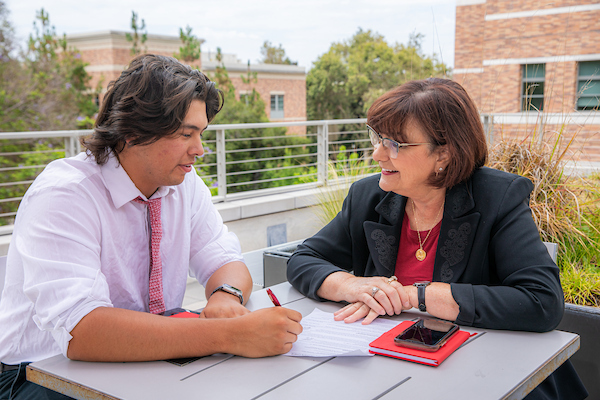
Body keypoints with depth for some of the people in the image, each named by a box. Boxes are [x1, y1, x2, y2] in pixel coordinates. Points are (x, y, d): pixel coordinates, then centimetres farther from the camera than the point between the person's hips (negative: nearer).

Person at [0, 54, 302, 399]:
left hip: (148, 361, 6)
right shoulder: (62, 196, -22)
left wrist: (226, 296, -24)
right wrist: (227, 334, -41)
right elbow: (79, 331, -34)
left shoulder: (186, 184, -1)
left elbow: (225, 261, 2)